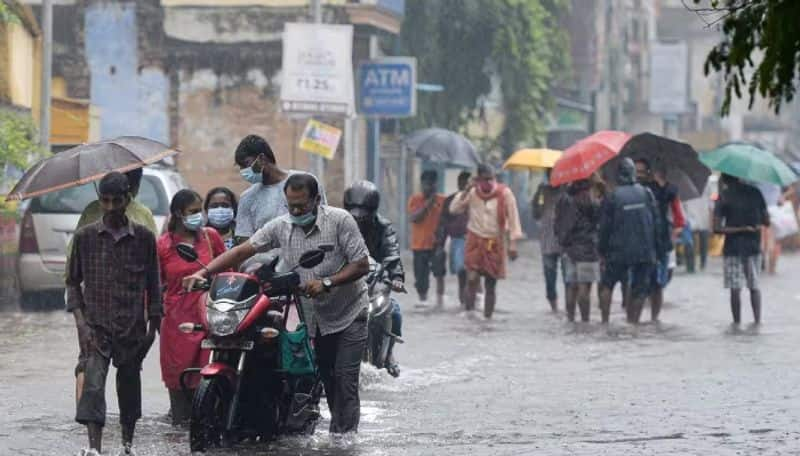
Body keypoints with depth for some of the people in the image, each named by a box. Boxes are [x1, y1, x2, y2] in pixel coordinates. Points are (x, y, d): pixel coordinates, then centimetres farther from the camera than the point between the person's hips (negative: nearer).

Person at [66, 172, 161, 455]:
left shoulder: (144, 238, 3)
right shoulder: (85, 237, 2)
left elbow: (152, 285, 9)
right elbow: (73, 282, 6)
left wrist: (153, 325, 7)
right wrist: (81, 323, -5)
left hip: (133, 326, 1)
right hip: (96, 326, -1)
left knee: (129, 384, 11)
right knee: (93, 385, -16)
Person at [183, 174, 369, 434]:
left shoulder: (339, 220, -13)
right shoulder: (281, 227, -1)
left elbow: (362, 265, -14)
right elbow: (244, 250, -6)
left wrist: (326, 282, -26)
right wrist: (203, 273, -17)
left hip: (348, 315, -5)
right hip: (314, 318, 5)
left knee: (344, 380, -10)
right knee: (328, 382, 8)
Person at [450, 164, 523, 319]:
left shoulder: (504, 193, -6)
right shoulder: (472, 193, 0)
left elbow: (513, 219, -5)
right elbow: (454, 209, -5)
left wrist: (512, 244, -10)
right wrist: (466, 191, -14)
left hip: (495, 243, 0)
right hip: (475, 241, 0)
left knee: (491, 283, 5)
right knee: (472, 278, -16)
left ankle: (488, 317, 12)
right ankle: (469, 311, -8)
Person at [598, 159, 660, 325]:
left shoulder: (611, 197, -7)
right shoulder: (647, 194, 1)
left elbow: (604, 228, -4)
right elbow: (656, 223, 5)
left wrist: (602, 251, 7)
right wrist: (655, 249, 12)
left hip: (619, 253, -2)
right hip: (645, 252, 2)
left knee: (607, 285, 15)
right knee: (639, 290, 9)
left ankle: (605, 321, 9)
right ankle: (633, 322, 5)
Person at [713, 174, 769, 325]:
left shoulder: (724, 196, -6)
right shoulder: (754, 192, 1)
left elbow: (717, 228, -14)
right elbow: (766, 221, 4)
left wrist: (740, 229, -9)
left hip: (733, 247, -3)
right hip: (753, 246, 3)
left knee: (735, 288, 2)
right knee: (754, 286, 14)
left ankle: (737, 323, 2)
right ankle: (757, 321, 9)